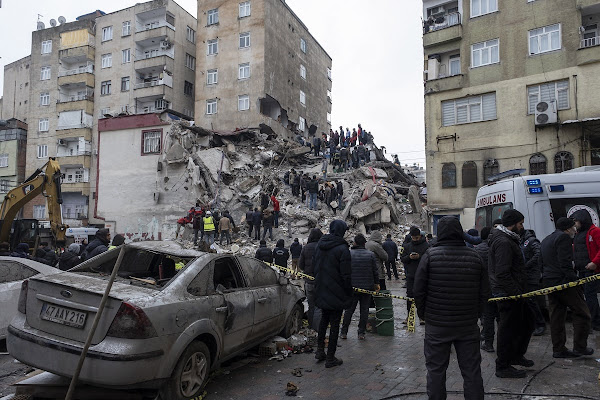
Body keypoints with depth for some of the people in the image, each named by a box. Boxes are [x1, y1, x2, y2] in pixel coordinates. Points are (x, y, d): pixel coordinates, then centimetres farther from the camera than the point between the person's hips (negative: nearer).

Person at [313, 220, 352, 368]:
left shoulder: (320, 245, 4)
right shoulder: (342, 248, -17)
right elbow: (345, 274, -16)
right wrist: (349, 293, -6)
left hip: (321, 291, 6)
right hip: (336, 293, -6)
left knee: (324, 319, 23)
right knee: (334, 324, 4)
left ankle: (320, 351, 27)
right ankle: (330, 358, 12)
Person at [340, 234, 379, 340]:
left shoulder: (349, 253, -6)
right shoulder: (371, 255, -2)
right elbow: (375, 271, 2)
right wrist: (376, 283, 15)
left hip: (352, 287, -1)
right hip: (367, 287, 1)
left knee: (349, 310, 9)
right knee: (364, 310, 9)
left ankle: (344, 332, 13)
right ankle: (361, 333, 11)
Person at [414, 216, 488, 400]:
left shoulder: (430, 255, -9)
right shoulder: (475, 256, 1)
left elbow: (419, 289, -7)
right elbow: (484, 292, 6)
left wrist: (423, 313, 7)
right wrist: (475, 314, 16)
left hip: (437, 324, -2)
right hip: (468, 325, 3)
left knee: (436, 370, 9)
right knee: (471, 370, 13)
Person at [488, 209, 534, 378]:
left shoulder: (507, 239, 14)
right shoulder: (503, 242, -21)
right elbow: (502, 274, -26)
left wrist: (519, 291, 19)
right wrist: (517, 293, -22)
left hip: (512, 293, 11)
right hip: (508, 294, -11)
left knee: (527, 322, 21)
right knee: (509, 329, 0)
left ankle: (517, 355, 37)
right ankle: (503, 367, 14)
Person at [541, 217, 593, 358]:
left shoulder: (545, 240, 21)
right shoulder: (564, 237, -9)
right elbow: (565, 264, -18)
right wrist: (575, 282, -17)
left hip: (548, 282, 9)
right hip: (563, 282, -9)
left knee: (556, 317, 11)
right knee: (582, 314, 3)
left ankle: (558, 349, 15)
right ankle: (579, 347, 7)